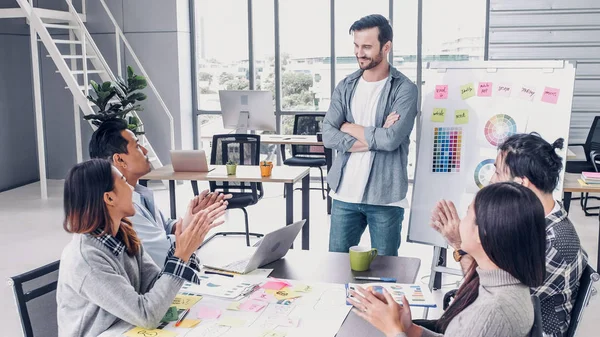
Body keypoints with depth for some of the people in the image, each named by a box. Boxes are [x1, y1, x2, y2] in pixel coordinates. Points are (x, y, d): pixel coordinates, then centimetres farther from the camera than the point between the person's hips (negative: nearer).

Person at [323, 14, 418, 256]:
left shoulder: (404, 89, -5)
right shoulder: (345, 87, 8)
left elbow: (392, 139, -19)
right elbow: (328, 136, -3)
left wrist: (350, 128, -5)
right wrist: (374, 137, -13)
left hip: (385, 198, -4)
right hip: (345, 195, 4)